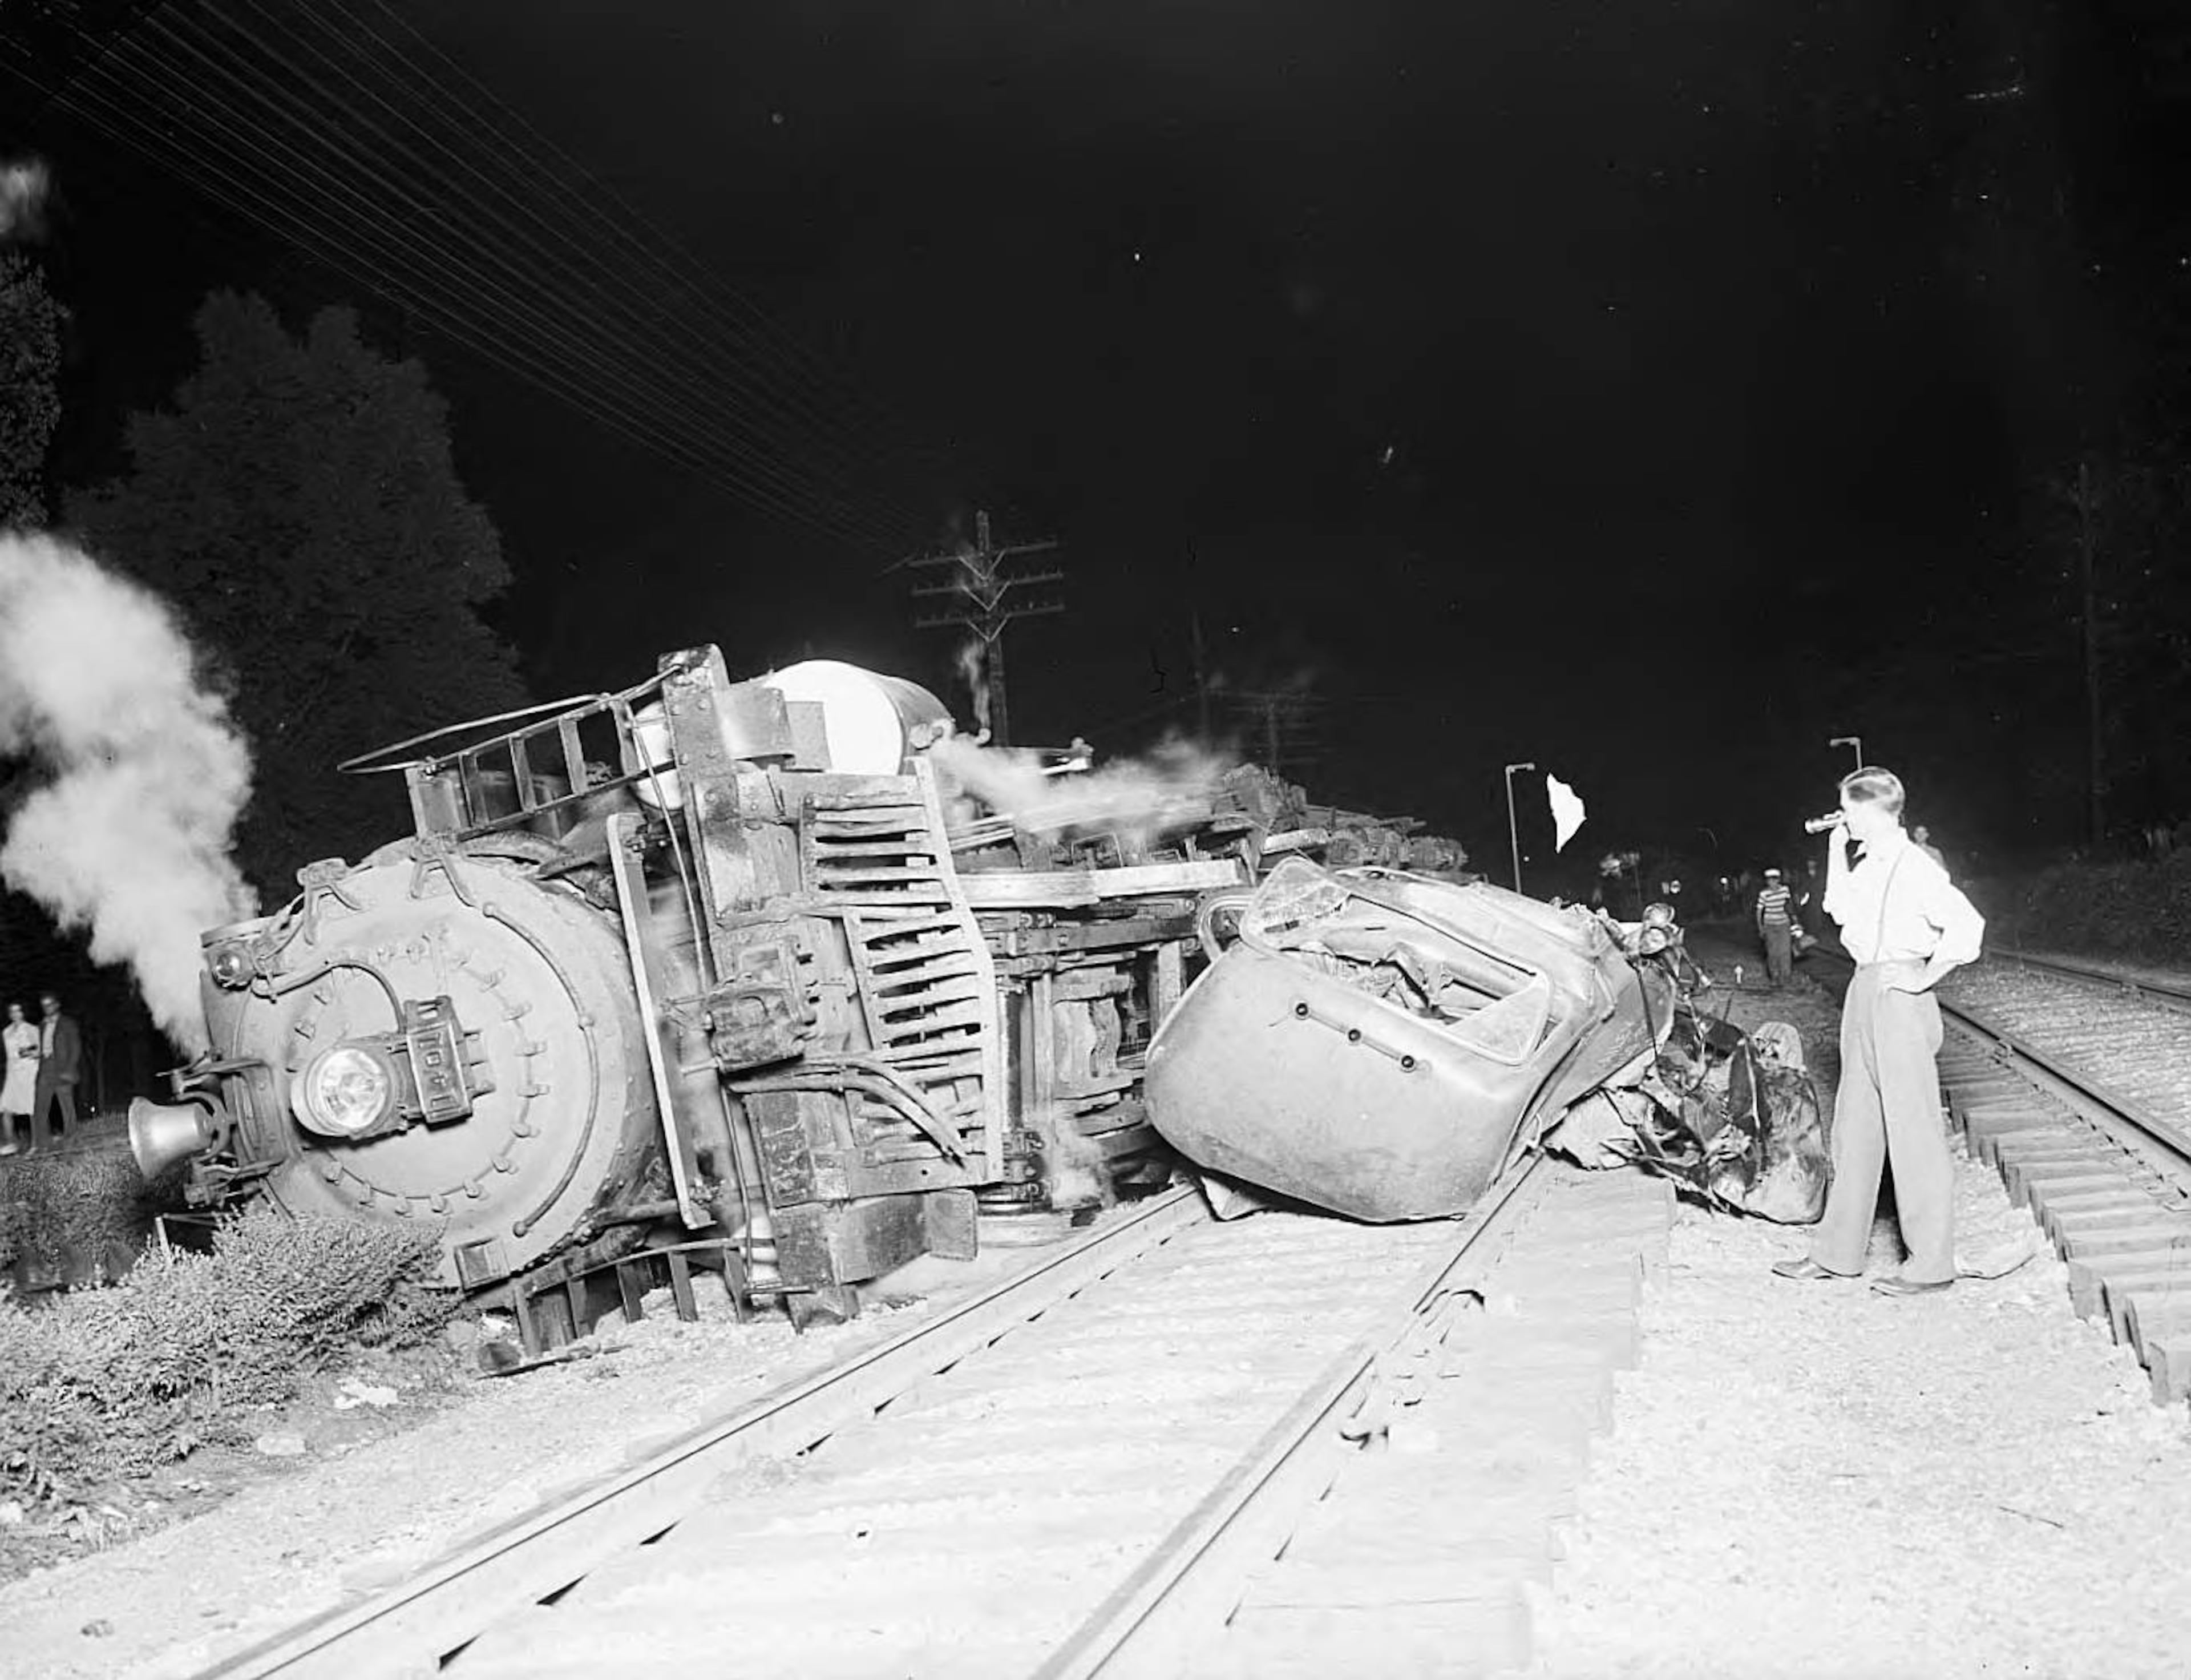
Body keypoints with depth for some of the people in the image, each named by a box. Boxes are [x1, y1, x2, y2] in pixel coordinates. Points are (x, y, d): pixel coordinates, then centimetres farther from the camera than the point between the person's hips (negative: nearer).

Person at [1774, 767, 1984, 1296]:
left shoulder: (1915, 869, -15)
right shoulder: (1868, 865, 11)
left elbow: (1967, 925, -23)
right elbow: (1839, 909, 29)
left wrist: (1926, 977, -16)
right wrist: (1835, 851, 20)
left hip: (1900, 998, -9)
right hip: (1864, 994, 9)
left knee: (1914, 1132, -2)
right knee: (1855, 1125, 13)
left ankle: (1931, 1263, 7)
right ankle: (1837, 1252, 21)